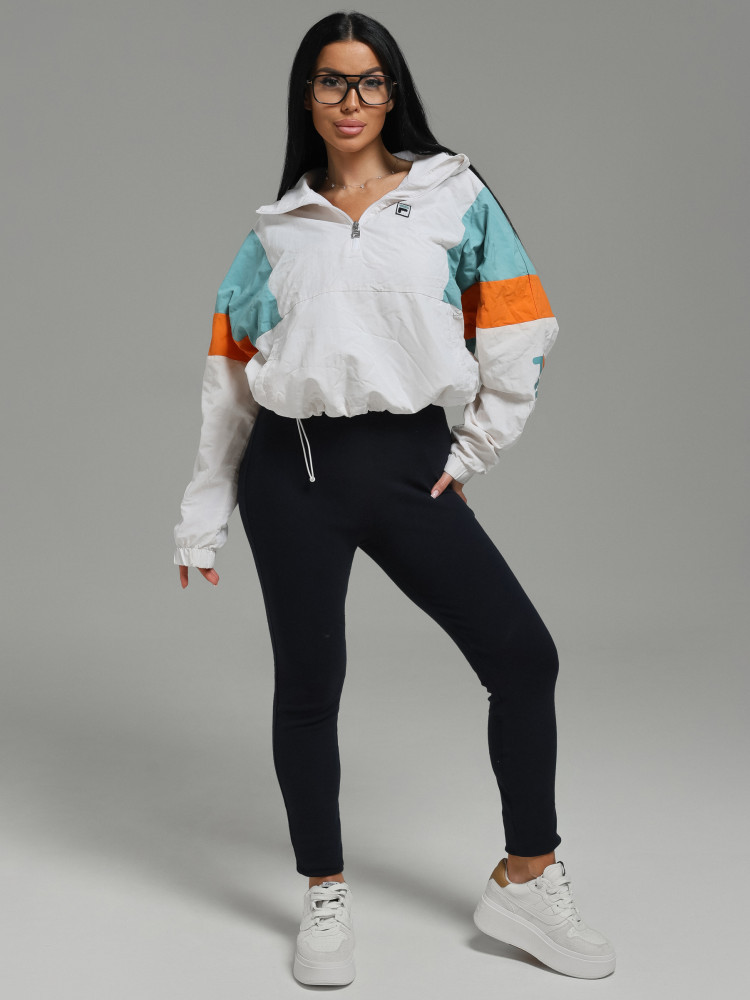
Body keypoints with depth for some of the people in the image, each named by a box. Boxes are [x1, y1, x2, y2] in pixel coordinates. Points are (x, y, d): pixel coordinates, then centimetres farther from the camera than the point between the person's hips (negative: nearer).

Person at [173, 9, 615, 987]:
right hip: (291, 472, 1)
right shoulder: (277, 229, 11)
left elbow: (518, 329, 4)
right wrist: (202, 520, 12)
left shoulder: (455, 195, 7)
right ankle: (325, 898, 22)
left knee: (524, 656, -7)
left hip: (410, 464, 0)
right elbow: (228, 379, 13)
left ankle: (526, 882, 10)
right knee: (308, 686, 5)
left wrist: (473, 453, 0)